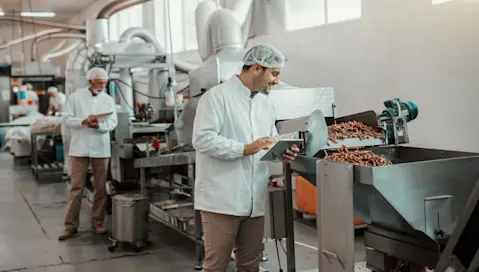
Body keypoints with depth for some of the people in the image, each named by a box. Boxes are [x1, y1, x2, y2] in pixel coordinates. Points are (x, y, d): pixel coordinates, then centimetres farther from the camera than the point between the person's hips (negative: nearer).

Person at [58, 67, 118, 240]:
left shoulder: (108, 100, 7)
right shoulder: (75, 97, 1)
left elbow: (112, 123, 0)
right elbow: (66, 118, -3)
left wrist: (98, 125, -20)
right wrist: (84, 121, -19)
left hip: (101, 148, 2)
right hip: (80, 148, -2)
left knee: (100, 187, 5)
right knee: (76, 187, 0)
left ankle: (97, 223, 16)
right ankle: (71, 225, 6)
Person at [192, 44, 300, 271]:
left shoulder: (265, 103, 16)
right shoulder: (217, 96, -9)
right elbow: (202, 138, -18)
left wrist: (282, 152, -1)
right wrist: (245, 149, -23)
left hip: (254, 200, 7)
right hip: (222, 200, -7)